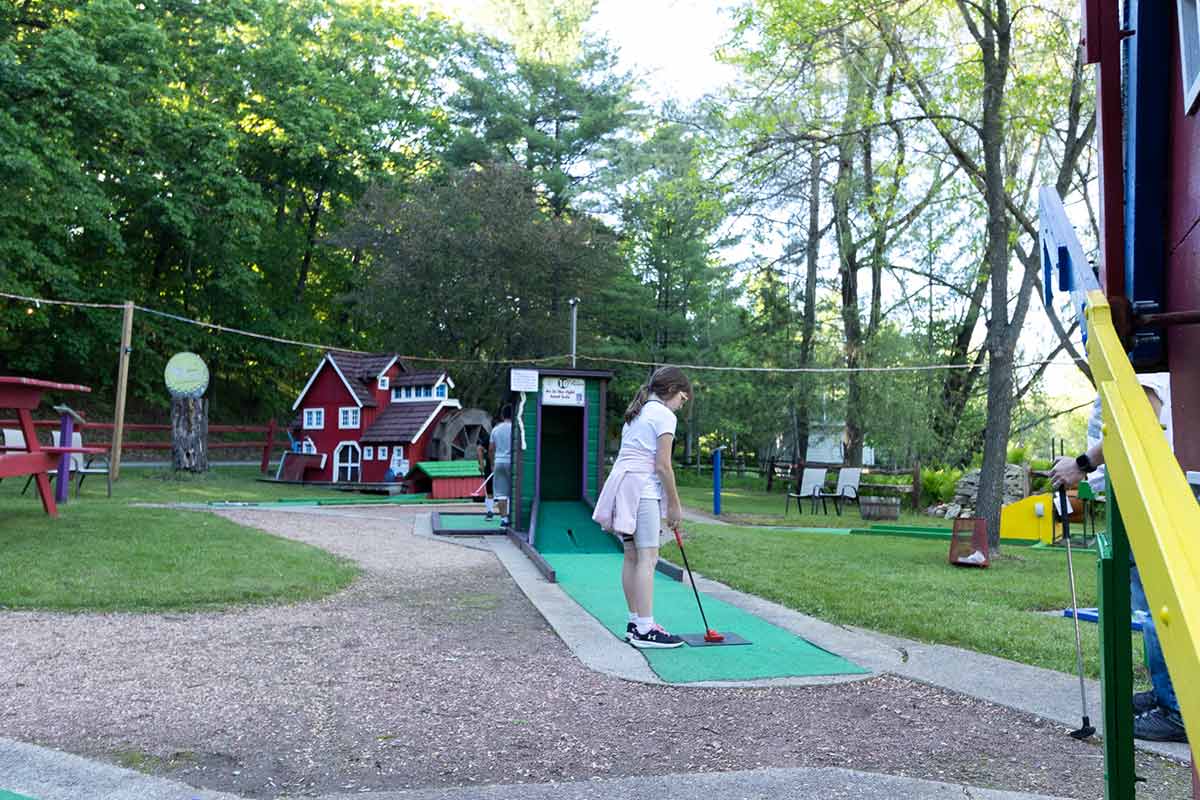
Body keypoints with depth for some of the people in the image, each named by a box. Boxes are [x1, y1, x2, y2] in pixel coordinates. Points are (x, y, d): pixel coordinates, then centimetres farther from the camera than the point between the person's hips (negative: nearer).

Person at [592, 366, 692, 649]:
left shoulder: (637, 414, 21)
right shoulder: (664, 415, -5)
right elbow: (662, 466, -11)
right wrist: (674, 504, -3)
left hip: (622, 484, 9)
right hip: (642, 489, -9)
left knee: (632, 556, 10)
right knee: (648, 557, -8)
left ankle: (635, 622, 15)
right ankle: (645, 629, -9)